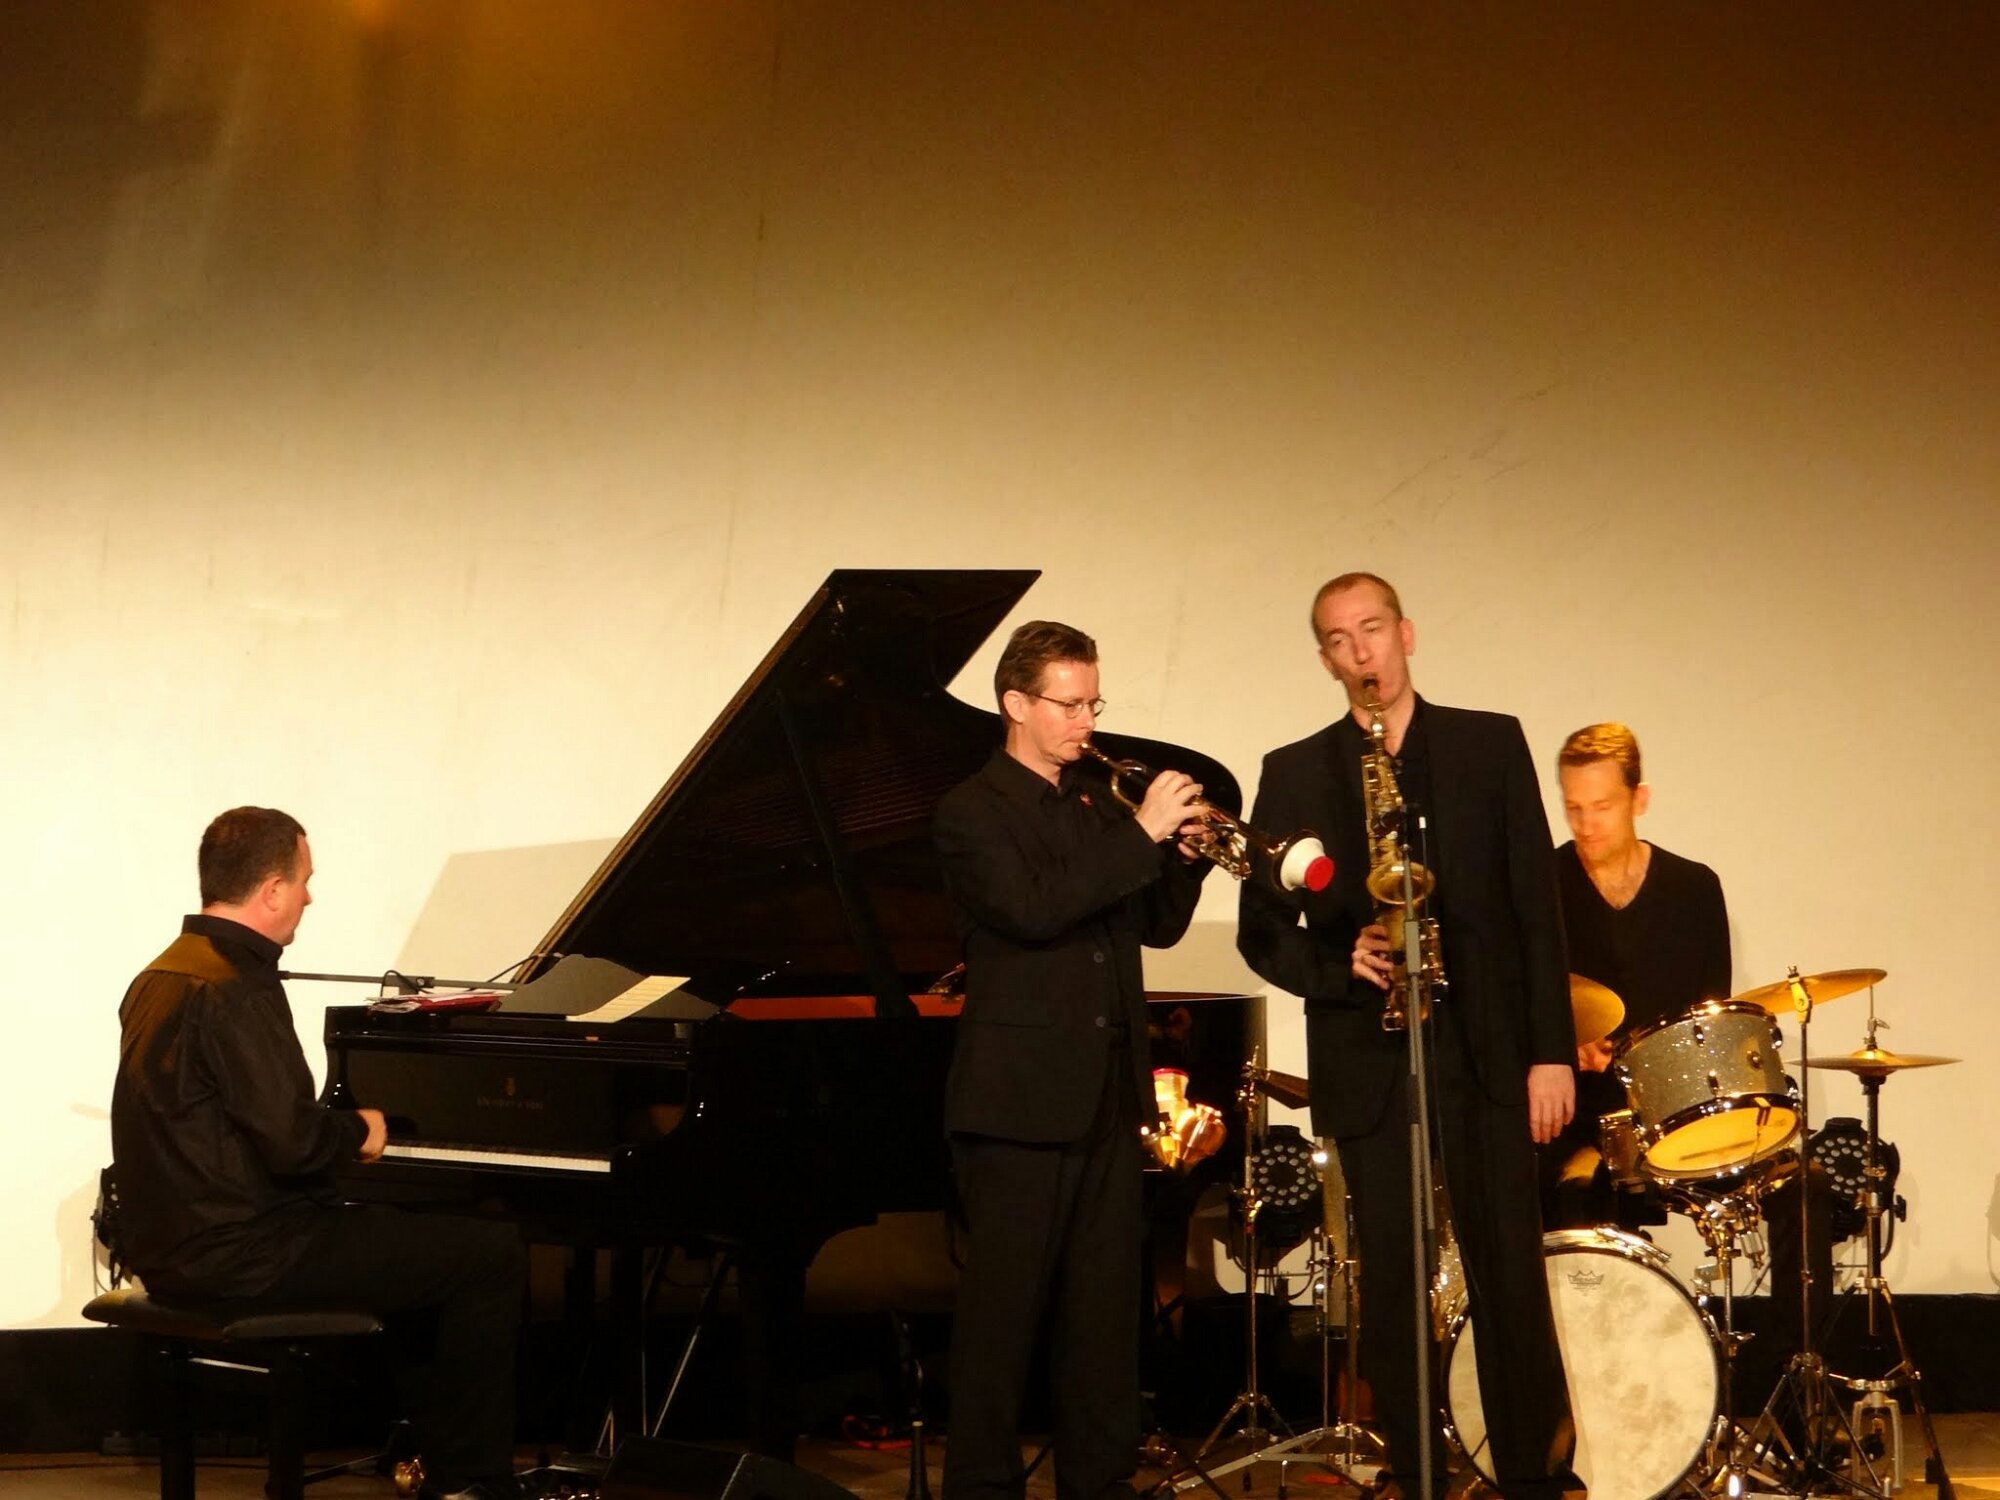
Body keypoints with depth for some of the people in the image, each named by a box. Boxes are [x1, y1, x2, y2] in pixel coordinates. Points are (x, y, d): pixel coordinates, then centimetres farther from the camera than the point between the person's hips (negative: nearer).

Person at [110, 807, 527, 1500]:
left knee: (418, 1244, 28)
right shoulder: (237, 991, -20)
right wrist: (358, 1129, -6)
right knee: (493, 1255, -6)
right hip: (242, 1254, -11)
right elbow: (293, 1143, -25)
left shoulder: (162, 976, 10)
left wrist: (336, 1128, 12)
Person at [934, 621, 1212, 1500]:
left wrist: (1184, 854, -4)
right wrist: (1140, 835, -21)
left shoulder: (1096, 806, 15)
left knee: (1106, 1306, 9)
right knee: (1003, 1308, -2)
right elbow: (1032, 909, -22)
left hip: (1110, 1096, 7)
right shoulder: (972, 813, -6)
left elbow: (1156, 925, 15)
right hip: (1020, 1098, -7)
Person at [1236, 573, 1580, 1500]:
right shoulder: (1294, 773, 9)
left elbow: (1535, 902, 4)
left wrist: (1552, 1048, -3)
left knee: (1511, 1277, -2)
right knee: (1391, 1284, 3)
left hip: (1487, 1050, -1)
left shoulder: (1491, 744, 7)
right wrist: (1340, 962, -13)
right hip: (1368, 1061, 1)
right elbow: (1261, 930, 7)